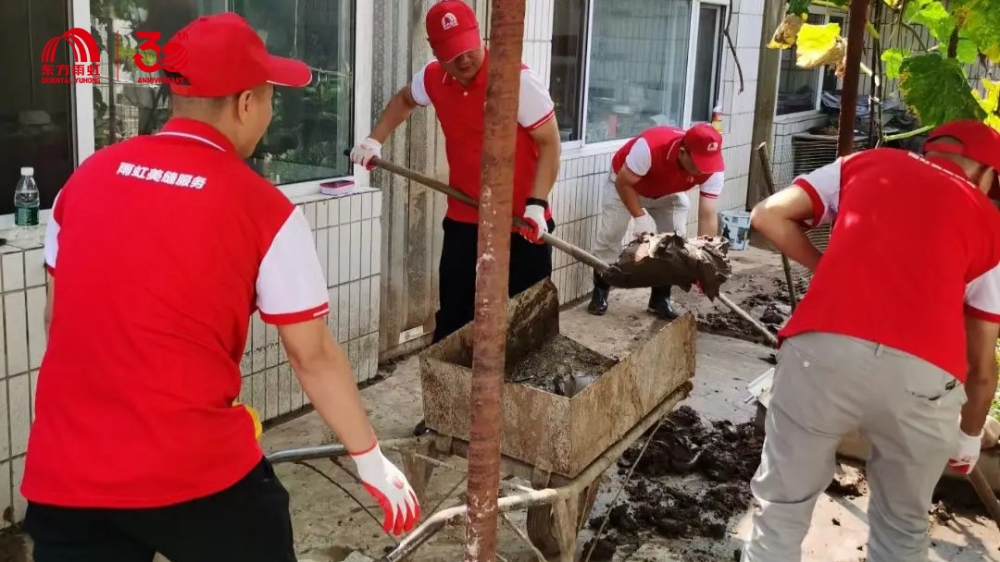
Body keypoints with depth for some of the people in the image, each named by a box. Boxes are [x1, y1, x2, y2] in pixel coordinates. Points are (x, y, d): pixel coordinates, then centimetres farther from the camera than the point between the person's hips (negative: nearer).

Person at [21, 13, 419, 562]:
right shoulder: (264, 209, -8)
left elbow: (59, 319, 14)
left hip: (65, 473, 4)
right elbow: (314, 358, -3)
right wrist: (371, 461, 9)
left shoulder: (87, 177, 4)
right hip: (196, 469, -3)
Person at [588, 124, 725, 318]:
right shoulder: (650, 146, -45)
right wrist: (639, 217, -36)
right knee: (610, 235, -4)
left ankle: (660, 298, 10)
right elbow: (623, 183, -30)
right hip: (624, 182, -3)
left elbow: (708, 215, -33)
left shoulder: (714, 168, -33)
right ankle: (599, 293, 13)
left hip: (669, 194, 3)